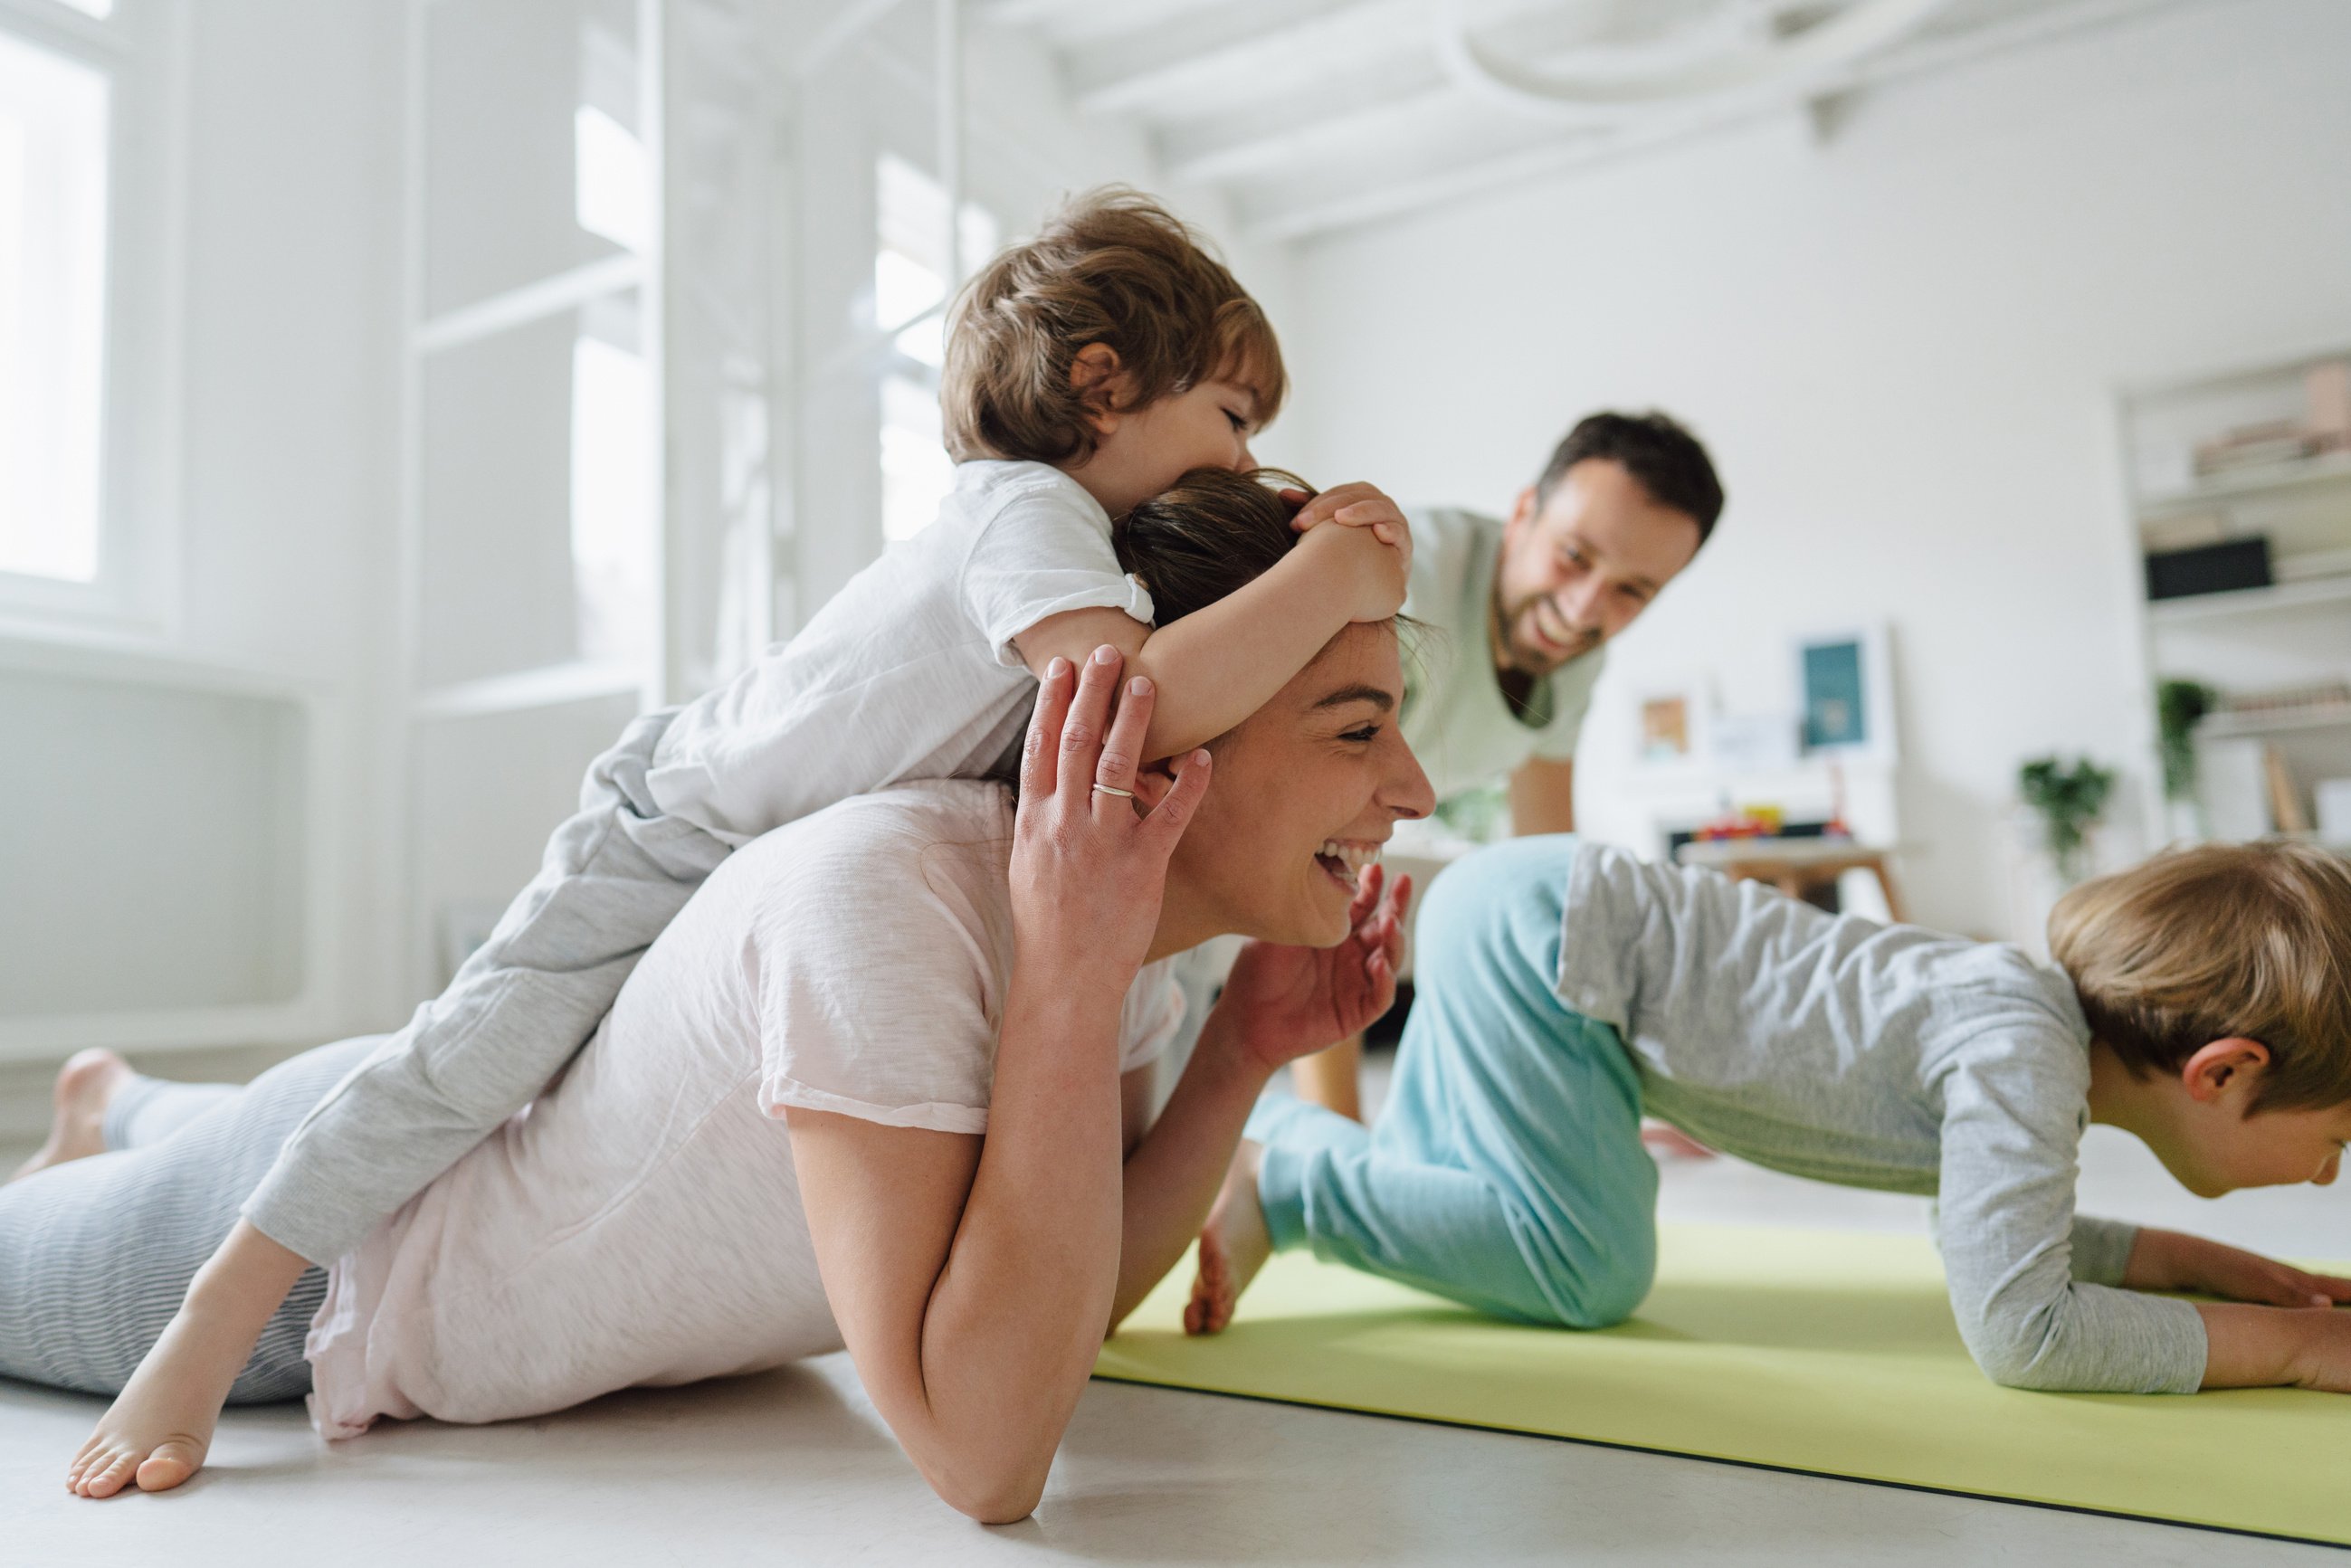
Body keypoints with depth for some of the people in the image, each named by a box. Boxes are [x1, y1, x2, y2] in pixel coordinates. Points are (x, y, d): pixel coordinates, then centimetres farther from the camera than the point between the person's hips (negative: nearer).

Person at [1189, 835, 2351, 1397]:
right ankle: (1281, 1175, -5)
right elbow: (2015, 1330, -30)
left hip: (1537, 915, 9)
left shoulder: (2047, 1005, 2)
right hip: (1529, 930, -9)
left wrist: (2190, 1260, 8)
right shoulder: (2023, 1055, -24)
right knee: (1591, 1271, -15)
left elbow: (1995, 1225, 18)